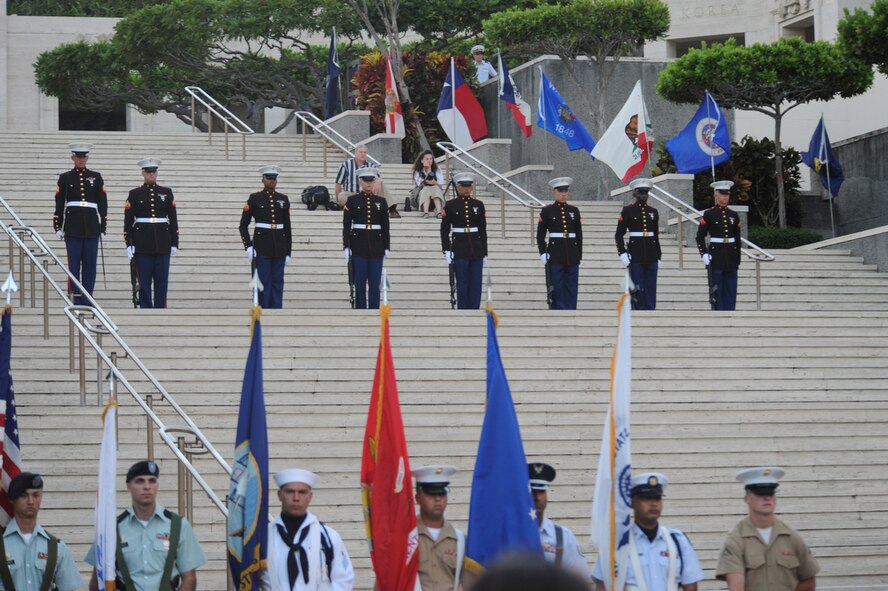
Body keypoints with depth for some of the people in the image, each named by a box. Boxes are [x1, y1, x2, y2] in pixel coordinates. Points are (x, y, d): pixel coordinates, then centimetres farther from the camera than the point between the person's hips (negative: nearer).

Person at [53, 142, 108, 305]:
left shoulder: (96, 177, 9)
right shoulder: (65, 178, 6)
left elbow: (103, 204, 8)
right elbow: (59, 204, 5)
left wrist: (103, 228, 4)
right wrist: (58, 227, 0)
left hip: (92, 227, 1)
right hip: (72, 226, -1)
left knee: (90, 264, 1)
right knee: (74, 263, -4)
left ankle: (87, 299, 5)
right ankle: (76, 299, -3)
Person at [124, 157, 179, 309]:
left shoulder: (166, 192, 8)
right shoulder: (135, 194, 4)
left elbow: (173, 219, 7)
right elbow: (128, 221, 2)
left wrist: (175, 244, 2)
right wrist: (129, 244, -6)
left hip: (162, 243, 1)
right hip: (142, 244, -1)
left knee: (162, 279, 1)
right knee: (144, 280, -1)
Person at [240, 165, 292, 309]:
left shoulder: (283, 199, 10)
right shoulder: (255, 198, 1)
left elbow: (287, 228, 12)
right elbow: (243, 225, 1)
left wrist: (288, 252, 8)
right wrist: (248, 246, -11)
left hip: (279, 248, 3)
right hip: (262, 247, -3)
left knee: (277, 282, 3)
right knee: (264, 282, -3)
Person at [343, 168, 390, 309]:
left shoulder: (381, 202, 8)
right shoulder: (352, 201, 2)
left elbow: (385, 227, 9)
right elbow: (346, 226, 0)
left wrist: (386, 248, 3)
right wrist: (346, 247, -7)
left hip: (376, 246, 2)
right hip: (359, 247, -2)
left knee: (375, 283, 1)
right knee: (360, 283, 0)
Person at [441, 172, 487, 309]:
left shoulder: (478, 205, 8)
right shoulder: (451, 205, 0)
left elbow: (483, 230, 10)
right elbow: (444, 230, -1)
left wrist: (484, 252, 6)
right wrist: (446, 250, -9)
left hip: (476, 249, 3)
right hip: (460, 249, -3)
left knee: (476, 284, 1)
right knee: (462, 285, -2)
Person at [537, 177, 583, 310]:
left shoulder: (574, 211, 11)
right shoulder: (547, 211, 2)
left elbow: (579, 235, 14)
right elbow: (540, 235, 3)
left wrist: (579, 255, 9)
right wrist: (543, 253, -7)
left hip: (572, 257, 3)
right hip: (555, 256, -3)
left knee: (571, 289, 2)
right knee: (557, 290, -3)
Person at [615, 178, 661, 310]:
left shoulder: (653, 212, 13)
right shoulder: (628, 211, 1)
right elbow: (619, 235, 0)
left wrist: (658, 258, 14)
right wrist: (622, 253, -11)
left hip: (651, 258, 4)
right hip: (635, 257, -4)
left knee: (651, 290, 3)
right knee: (637, 290, -5)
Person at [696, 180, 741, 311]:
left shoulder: (733, 215, 11)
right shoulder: (709, 214, -2)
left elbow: (737, 239, 14)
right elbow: (700, 237, -3)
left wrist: (738, 260, 11)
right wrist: (704, 254, -14)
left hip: (731, 258, 4)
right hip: (716, 257, -4)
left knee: (731, 290, 3)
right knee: (717, 290, -4)